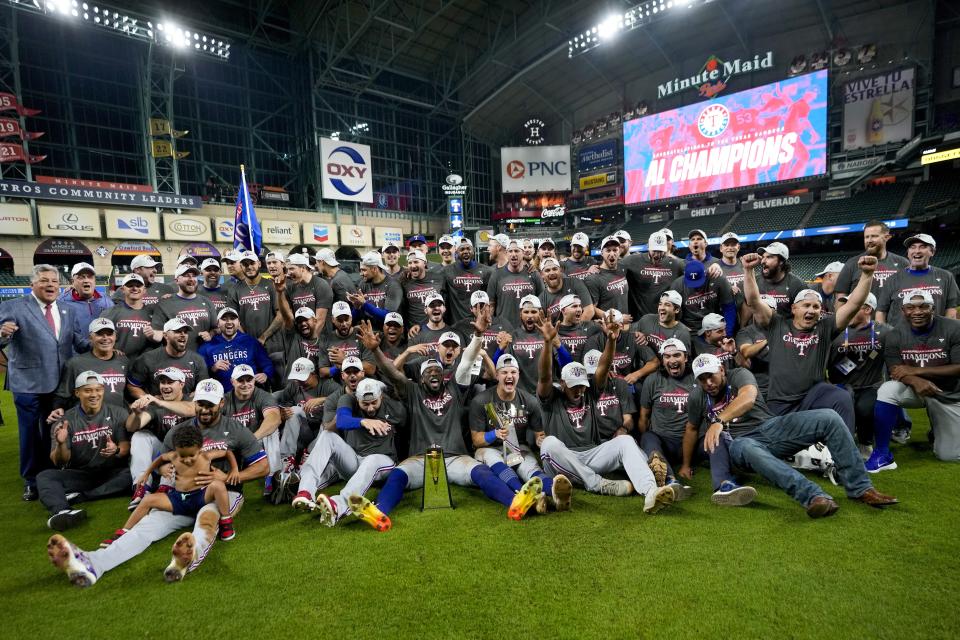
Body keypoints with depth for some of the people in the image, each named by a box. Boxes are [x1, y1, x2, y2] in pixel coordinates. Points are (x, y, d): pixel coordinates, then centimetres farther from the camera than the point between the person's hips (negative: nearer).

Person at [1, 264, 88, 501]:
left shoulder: (67, 311, 10)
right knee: (30, 432, 7)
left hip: (59, 383, 4)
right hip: (28, 383, -4)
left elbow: (82, 343, 8)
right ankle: (30, 480, 24)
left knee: (52, 431, 17)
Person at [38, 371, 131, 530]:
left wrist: (116, 450, -26)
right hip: (79, 475, 1)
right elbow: (60, 463, -1)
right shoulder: (65, 420, 3)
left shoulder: (118, 414, 2)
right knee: (44, 476, -24)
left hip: (112, 474, -1)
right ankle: (62, 511, -50)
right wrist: (61, 444, -23)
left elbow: (126, 448, -2)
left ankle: (77, 497, -26)